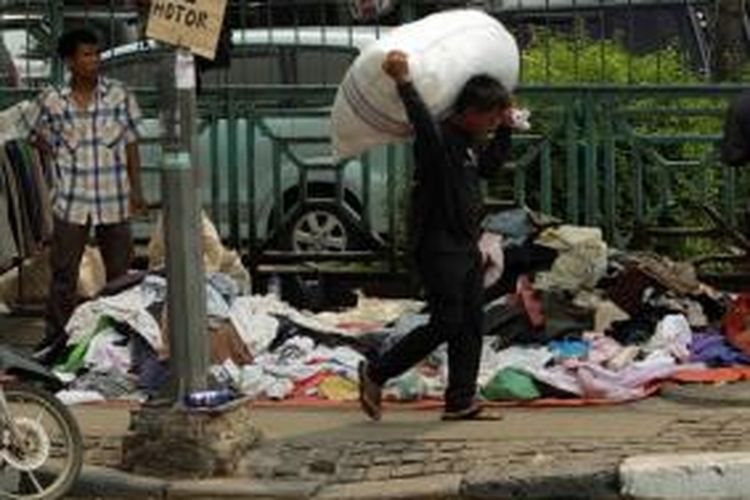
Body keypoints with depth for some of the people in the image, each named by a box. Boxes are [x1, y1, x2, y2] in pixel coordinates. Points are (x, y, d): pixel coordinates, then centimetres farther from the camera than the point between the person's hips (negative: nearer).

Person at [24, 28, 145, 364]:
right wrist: (54, 154, 3)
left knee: (120, 270, 9)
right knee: (64, 271, 2)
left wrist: (136, 188, 0)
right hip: (71, 200, -1)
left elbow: (131, 144, 3)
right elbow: (33, 129, 16)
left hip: (114, 199, 1)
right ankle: (55, 337, 11)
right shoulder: (51, 100, -4)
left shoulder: (118, 95, -2)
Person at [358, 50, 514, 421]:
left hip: (466, 247, 10)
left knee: (471, 325, 8)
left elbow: (490, 164, 33)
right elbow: (424, 123, -40)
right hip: (438, 248, -10)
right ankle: (376, 373, 5)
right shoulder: (438, 139, -17)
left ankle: (460, 402, 12)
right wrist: (403, 83, -48)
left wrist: (505, 129, 23)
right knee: (446, 323, -8)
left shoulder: (470, 142, 14)